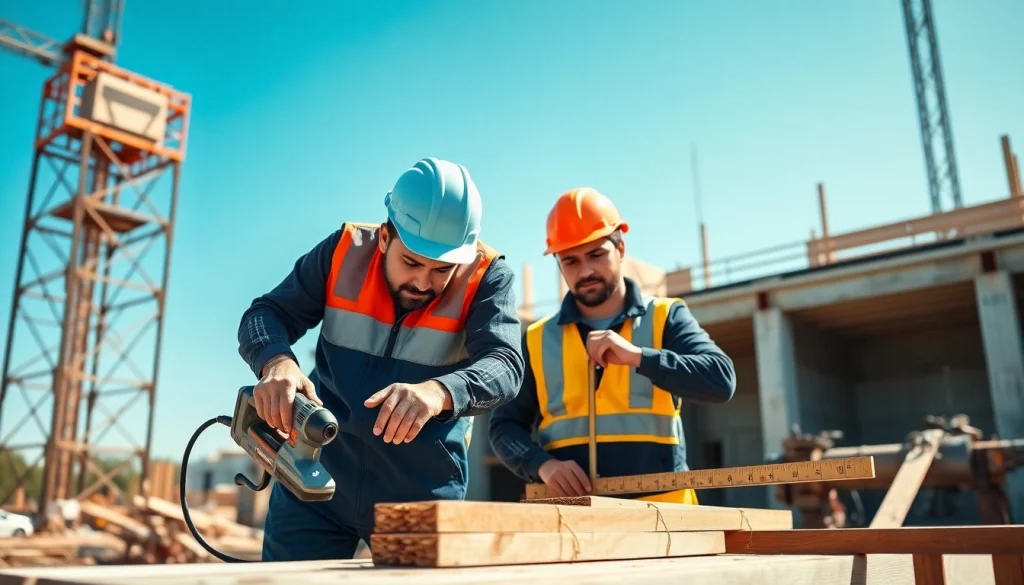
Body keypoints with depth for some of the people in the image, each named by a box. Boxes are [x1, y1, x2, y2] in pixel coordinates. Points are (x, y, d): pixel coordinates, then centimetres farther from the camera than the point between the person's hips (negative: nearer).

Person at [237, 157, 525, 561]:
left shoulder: (487, 277, -12)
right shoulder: (345, 250, -6)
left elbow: (505, 364, -26)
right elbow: (267, 313, -4)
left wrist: (438, 392, -48)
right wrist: (277, 362, -28)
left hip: (425, 496, -1)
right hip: (316, 479, 2)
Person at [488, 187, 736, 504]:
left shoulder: (665, 318, 7)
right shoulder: (536, 341, 11)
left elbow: (721, 380, -6)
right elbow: (505, 426, 10)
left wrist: (637, 356, -16)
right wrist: (543, 464, -9)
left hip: (661, 505, -1)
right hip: (569, 510, 1)